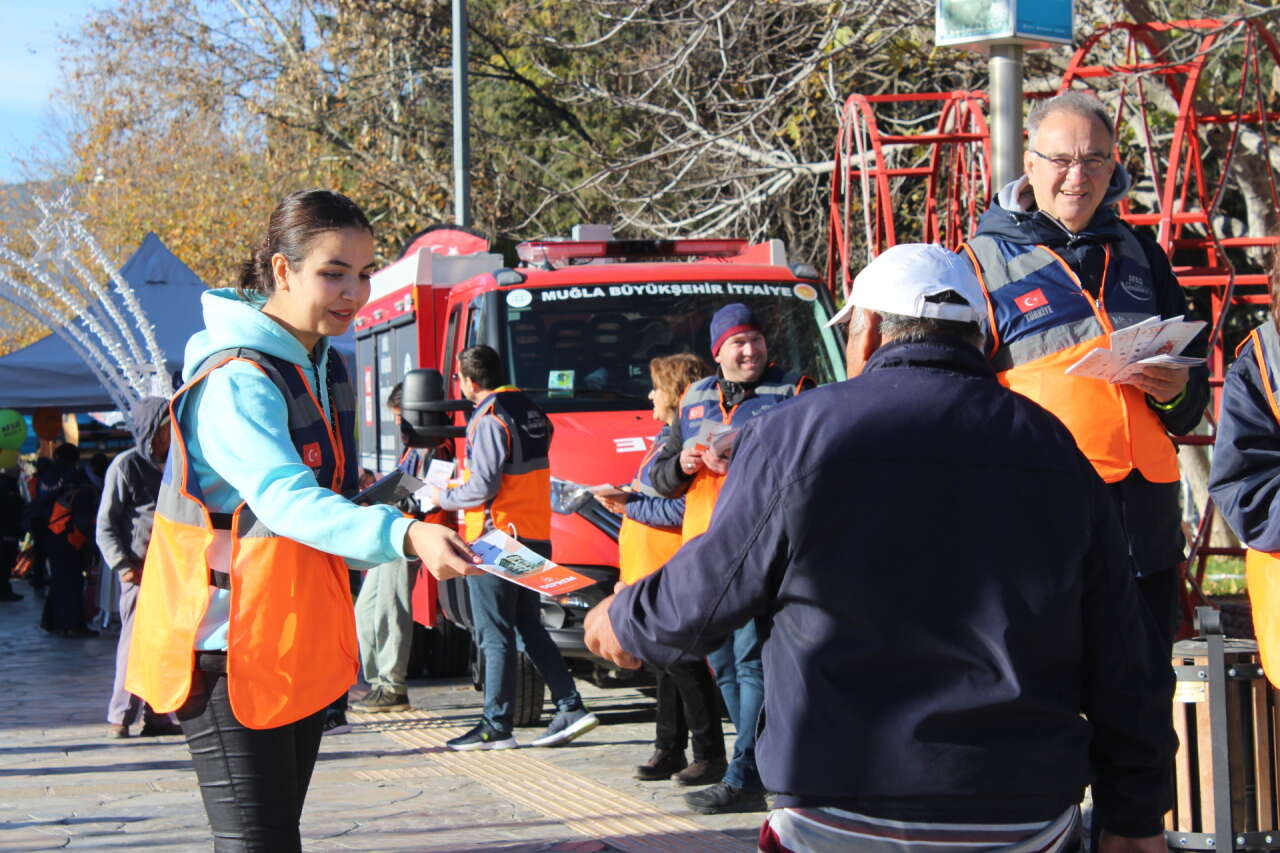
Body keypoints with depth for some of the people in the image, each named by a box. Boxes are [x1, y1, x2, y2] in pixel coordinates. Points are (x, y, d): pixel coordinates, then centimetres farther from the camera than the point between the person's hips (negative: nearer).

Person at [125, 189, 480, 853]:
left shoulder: (327, 367, 9)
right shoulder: (236, 382, -21)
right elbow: (286, 503, -36)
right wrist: (405, 536, -49)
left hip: (300, 644, 9)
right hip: (233, 645, -9)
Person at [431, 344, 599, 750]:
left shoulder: (490, 419, -14)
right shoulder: (531, 412, 13)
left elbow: (483, 487, -19)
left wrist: (445, 497, -1)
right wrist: (461, 479, 20)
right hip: (535, 534, 9)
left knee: (495, 634, -3)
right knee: (529, 626, 14)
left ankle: (496, 726, 0)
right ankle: (570, 708, 9)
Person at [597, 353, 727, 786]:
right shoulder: (665, 438, 18)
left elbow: (679, 509, -22)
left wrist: (630, 505, -13)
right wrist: (626, 498, 8)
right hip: (648, 571, 10)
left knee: (683, 662, -7)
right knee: (665, 663, 13)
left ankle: (709, 755, -2)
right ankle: (669, 751, 19)